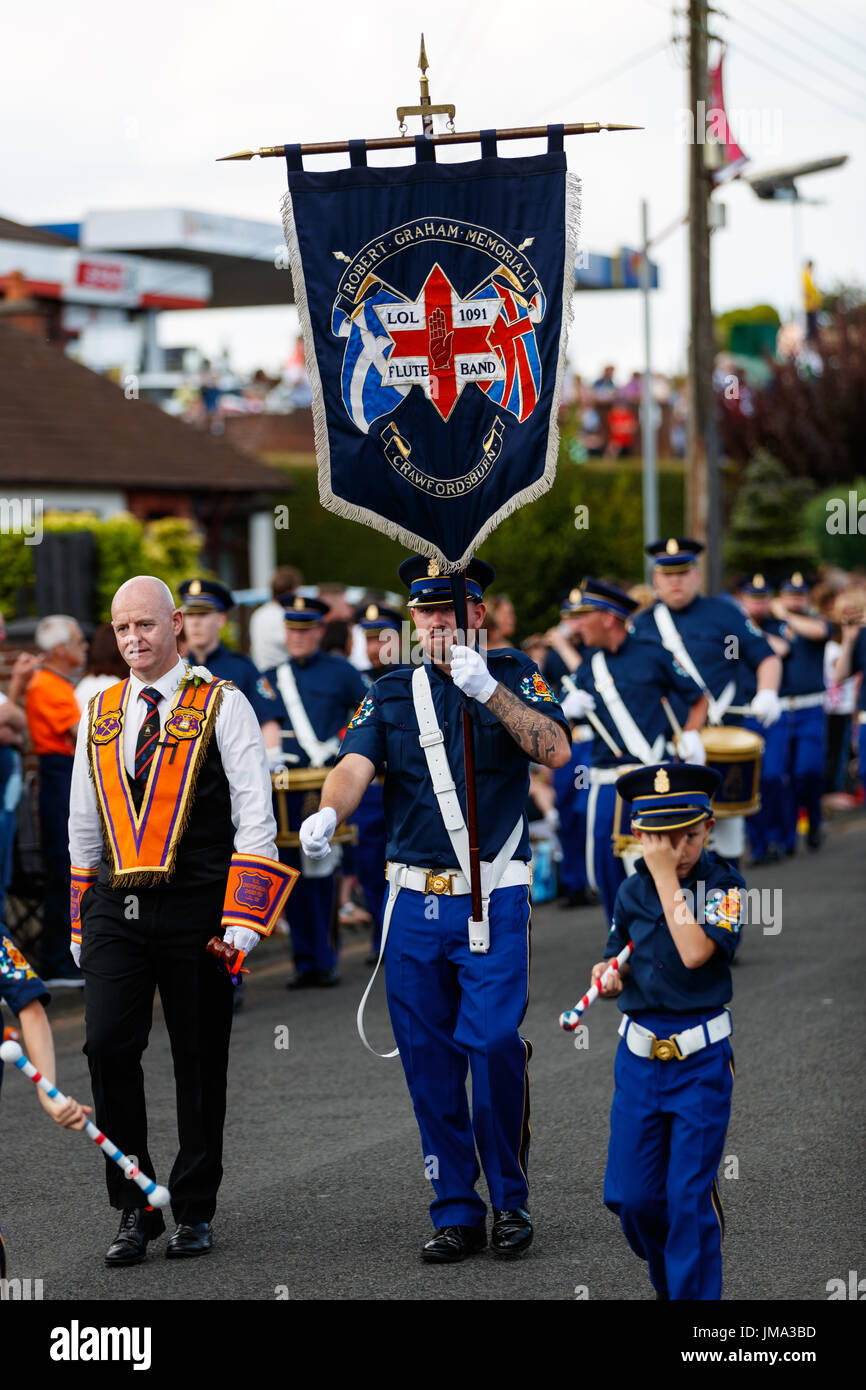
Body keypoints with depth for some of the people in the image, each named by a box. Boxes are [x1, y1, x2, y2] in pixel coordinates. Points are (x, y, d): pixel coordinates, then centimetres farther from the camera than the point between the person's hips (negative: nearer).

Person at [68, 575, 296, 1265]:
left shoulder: (223, 705, 0)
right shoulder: (99, 715, 12)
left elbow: (256, 819, -5)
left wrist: (242, 919, -13)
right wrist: (81, 924, 14)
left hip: (197, 906, -3)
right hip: (116, 908, 3)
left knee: (200, 1060, 5)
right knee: (108, 1047, -10)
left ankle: (194, 1211, 17)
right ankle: (134, 1210, 1)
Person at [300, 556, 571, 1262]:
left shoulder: (513, 675, 5)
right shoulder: (391, 693, 11)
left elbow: (556, 749, -12)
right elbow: (356, 764, -6)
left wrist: (488, 688, -22)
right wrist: (329, 813, -28)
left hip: (494, 898, -3)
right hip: (414, 900, 3)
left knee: (494, 1042, -14)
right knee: (429, 1060, 3)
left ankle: (511, 1198, 2)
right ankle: (456, 1213, 11)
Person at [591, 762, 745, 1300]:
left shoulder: (725, 885, -8)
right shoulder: (632, 891, 5)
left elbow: (695, 952, -24)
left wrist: (668, 876, -19)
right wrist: (606, 977, -6)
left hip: (701, 1059, -4)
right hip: (638, 1056, 4)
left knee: (691, 1198, -5)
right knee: (632, 1196, 6)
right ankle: (668, 1281, 31)